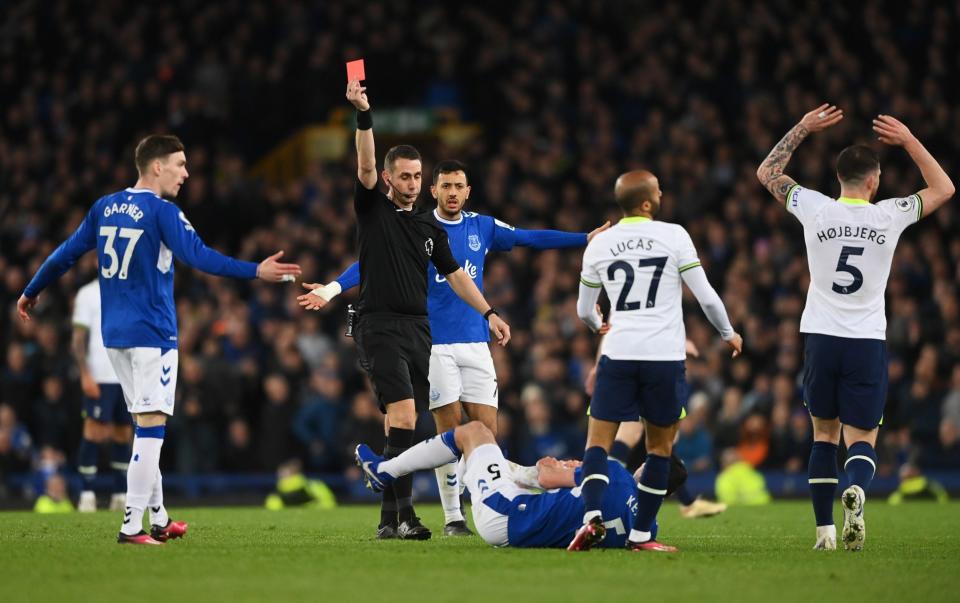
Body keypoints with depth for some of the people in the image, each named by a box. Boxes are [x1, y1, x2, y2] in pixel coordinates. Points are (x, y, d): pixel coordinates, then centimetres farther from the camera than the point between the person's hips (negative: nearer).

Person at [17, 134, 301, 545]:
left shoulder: (104, 208, 9)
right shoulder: (162, 212, -11)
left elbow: (67, 253, 15)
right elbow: (199, 257, -20)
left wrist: (31, 292, 27)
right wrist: (256, 271, -21)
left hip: (114, 333, 8)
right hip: (151, 332, -7)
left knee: (145, 425, 16)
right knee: (151, 427, -7)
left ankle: (158, 519, 21)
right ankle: (132, 526, -12)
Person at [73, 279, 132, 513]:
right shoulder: (88, 294, 0)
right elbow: (78, 339, -4)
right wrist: (85, 374, -13)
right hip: (100, 377, -5)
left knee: (123, 434, 5)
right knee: (94, 432, -7)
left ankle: (120, 495, 10)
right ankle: (87, 494, -3)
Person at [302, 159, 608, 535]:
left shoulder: (482, 227, 9)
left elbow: (530, 238, 12)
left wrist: (588, 238, 7)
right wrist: (333, 288, -24)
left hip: (475, 342, 3)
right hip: (434, 344, -3)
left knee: (486, 430, -3)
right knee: (450, 431, -5)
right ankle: (453, 517, 4)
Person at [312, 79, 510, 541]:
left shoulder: (430, 227, 16)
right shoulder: (373, 209, 1)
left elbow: (455, 274, 20)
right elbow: (365, 166, -14)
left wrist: (488, 313, 13)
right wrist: (363, 115, -26)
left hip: (418, 328, 6)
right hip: (379, 326, -6)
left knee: (401, 425, 5)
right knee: (403, 413, -19)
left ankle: (389, 518, 8)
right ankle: (403, 513, -23)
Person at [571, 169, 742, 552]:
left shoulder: (599, 245, 5)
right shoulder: (673, 236, -2)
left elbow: (584, 311, 17)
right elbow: (705, 296, 0)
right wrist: (728, 333, 18)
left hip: (618, 353, 1)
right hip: (665, 356, -1)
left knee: (598, 442, 4)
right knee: (660, 447, 11)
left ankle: (593, 517, -19)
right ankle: (641, 535, 8)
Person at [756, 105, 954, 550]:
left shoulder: (816, 210, -4)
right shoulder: (889, 216, -5)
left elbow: (767, 172, 14)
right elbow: (943, 189, 14)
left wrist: (803, 129, 15)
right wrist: (909, 141, 13)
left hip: (821, 338, 1)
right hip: (867, 342, -1)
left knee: (824, 433, 14)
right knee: (861, 439, 3)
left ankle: (825, 529, 8)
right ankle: (856, 489, -30)